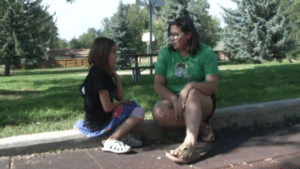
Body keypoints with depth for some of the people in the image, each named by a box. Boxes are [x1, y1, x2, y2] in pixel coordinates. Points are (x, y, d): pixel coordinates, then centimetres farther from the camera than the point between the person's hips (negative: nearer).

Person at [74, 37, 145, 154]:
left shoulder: (105, 73, 11)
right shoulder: (99, 75, -20)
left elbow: (119, 97, 11)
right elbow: (107, 107, -22)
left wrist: (116, 77, 3)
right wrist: (121, 103, -3)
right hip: (100, 124, -10)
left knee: (135, 105, 19)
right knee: (138, 113, -12)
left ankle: (123, 135, 3)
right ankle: (111, 141, -14)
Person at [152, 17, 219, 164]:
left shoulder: (205, 52, -2)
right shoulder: (165, 52, 4)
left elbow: (213, 86, -10)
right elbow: (158, 85, -3)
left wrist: (192, 85, -30)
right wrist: (174, 99, -23)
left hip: (201, 101, -2)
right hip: (172, 98, 2)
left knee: (193, 93, -37)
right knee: (158, 112, -31)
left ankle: (190, 143, -50)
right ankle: (200, 125, -16)